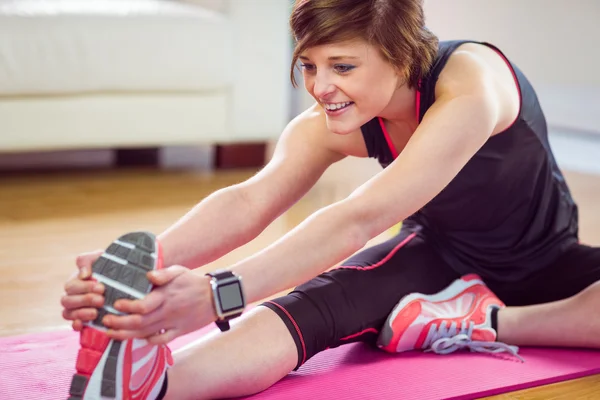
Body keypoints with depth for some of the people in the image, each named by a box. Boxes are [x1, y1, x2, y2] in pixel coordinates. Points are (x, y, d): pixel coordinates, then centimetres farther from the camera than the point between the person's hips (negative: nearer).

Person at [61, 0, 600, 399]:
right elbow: (247, 204, -35)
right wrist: (145, 264, -54)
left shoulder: (473, 81, -37)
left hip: (548, 263, -1)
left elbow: (360, 218, -47)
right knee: (314, 304, -32)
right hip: (440, 257, 2)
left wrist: (219, 295, -57)